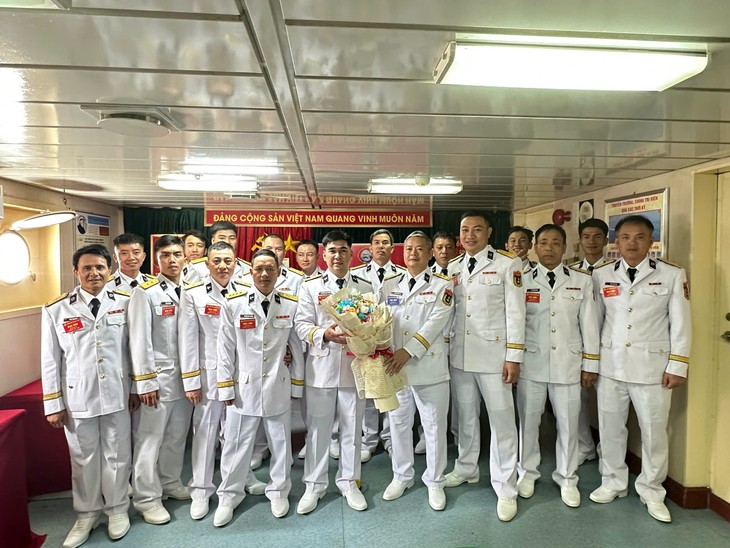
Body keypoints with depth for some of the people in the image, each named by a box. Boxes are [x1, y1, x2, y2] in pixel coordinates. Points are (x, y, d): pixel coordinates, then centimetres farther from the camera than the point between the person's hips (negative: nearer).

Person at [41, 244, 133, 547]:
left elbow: (135, 349, 2)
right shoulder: (56, 310, -4)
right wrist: (53, 404, 1)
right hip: (78, 398, 0)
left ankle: (117, 509, 34)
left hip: (117, 395, 0)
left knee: (117, 456, 13)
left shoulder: (125, 303, -3)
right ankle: (87, 513, 36)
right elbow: (50, 360, 0)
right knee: (83, 459, 15)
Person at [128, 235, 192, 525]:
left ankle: (171, 483, 34)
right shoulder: (145, 292, -9)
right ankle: (147, 498, 18)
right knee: (150, 440, 4)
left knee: (177, 437, 17)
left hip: (186, 375, 5)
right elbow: (140, 340, -12)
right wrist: (145, 382, -14)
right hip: (159, 377, -5)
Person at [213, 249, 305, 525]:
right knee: (236, 445, 11)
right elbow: (225, 349, -2)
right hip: (243, 387, -1)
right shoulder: (234, 303, -5)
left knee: (281, 442, 15)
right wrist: (226, 387, -2)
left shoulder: (291, 304, -2)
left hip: (278, 388, 1)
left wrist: (297, 385, 5)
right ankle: (229, 496, 33)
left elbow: (297, 347, 4)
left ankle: (278, 492, 37)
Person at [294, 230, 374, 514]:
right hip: (321, 366, -1)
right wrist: (324, 334, -21)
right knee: (318, 428, 9)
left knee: (352, 428, 12)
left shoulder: (366, 288, 8)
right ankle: (314, 485, 25)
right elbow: (301, 325, -3)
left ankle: (349, 482, 30)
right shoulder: (311, 286, 3)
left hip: (354, 366, 1)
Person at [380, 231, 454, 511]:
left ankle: (434, 482, 27)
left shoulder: (442, 285, 0)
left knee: (434, 426, 7)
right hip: (393, 365, 3)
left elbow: (437, 322, -12)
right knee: (398, 424, 15)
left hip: (429, 365, -3)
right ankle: (401, 476, 35)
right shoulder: (389, 285, 10)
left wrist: (408, 351, -21)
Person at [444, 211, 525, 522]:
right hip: (459, 354, 5)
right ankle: (466, 469, 36)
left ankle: (506, 489, 15)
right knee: (466, 416, 17)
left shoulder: (508, 264, -5)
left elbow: (515, 312, -7)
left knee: (502, 420, 1)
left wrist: (514, 357, -10)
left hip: (493, 354, -4)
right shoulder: (452, 268, 8)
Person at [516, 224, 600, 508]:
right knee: (528, 420, 10)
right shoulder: (523, 281, 1)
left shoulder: (582, 280, 2)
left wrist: (590, 364, 3)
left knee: (568, 423, 8)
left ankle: (567, 478, 28)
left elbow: (589, 323, 3)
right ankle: (527, 472, 30)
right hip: (531, 363, 0)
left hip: (568, 363, 0)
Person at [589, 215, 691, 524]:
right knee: (610, 428, 11)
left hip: (652, 365, -1)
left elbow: (680, 324, -1)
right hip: (610, 365, 2)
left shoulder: (672, 275, -1)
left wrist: (677, 366, -4)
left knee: (654, 432, 8)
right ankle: (613, 483, 30)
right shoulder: (601, 275, 3)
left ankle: (652, 492, 28)